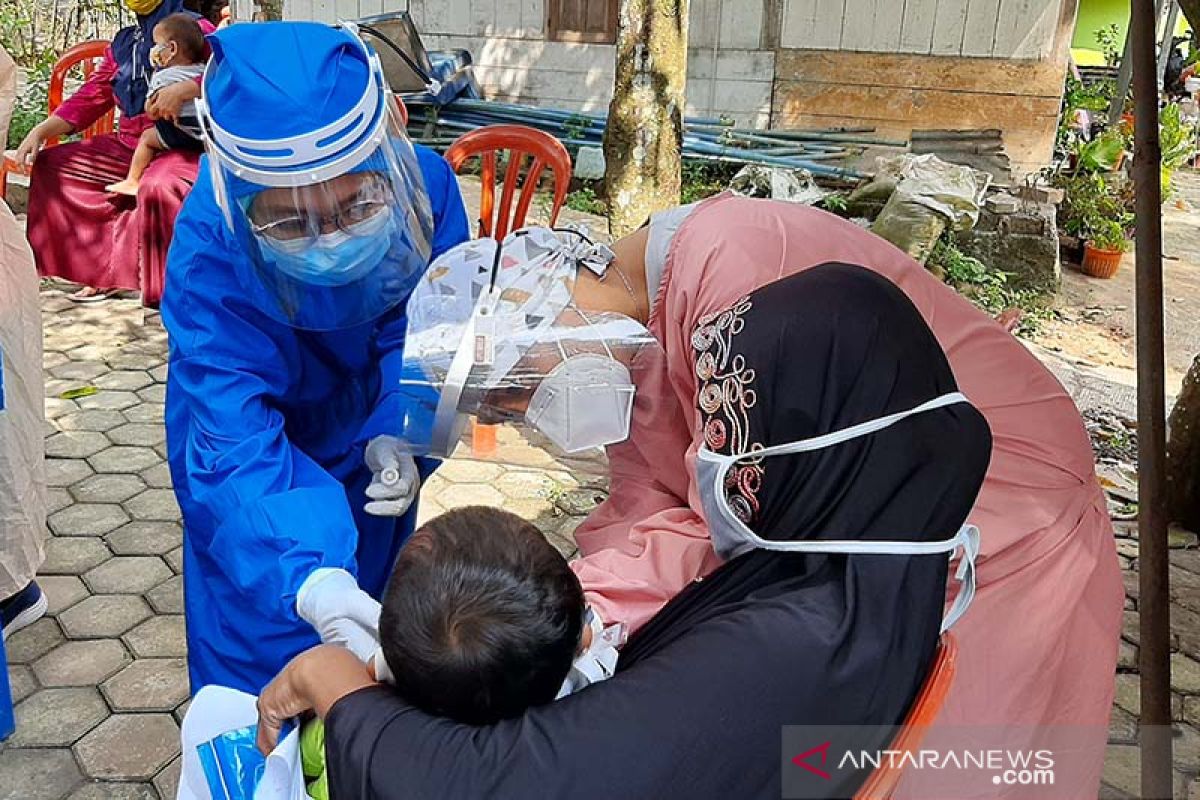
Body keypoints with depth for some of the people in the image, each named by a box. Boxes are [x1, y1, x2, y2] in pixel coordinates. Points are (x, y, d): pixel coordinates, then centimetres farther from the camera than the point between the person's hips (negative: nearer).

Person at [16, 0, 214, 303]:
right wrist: (40, 131, 5)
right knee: (51, 165, 0)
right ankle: (105, 269, -4)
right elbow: (89, 98, 16)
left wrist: (182, 90, -31)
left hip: (181, 147, -8)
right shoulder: (122, 43, 17)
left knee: (159, 187, -38)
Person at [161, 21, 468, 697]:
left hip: (374, 438, 3)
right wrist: (310, 579, -58)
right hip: (265, 456, -2)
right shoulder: (210, 244, -37)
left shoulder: (425, 185, -30)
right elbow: (236, 440, -43)